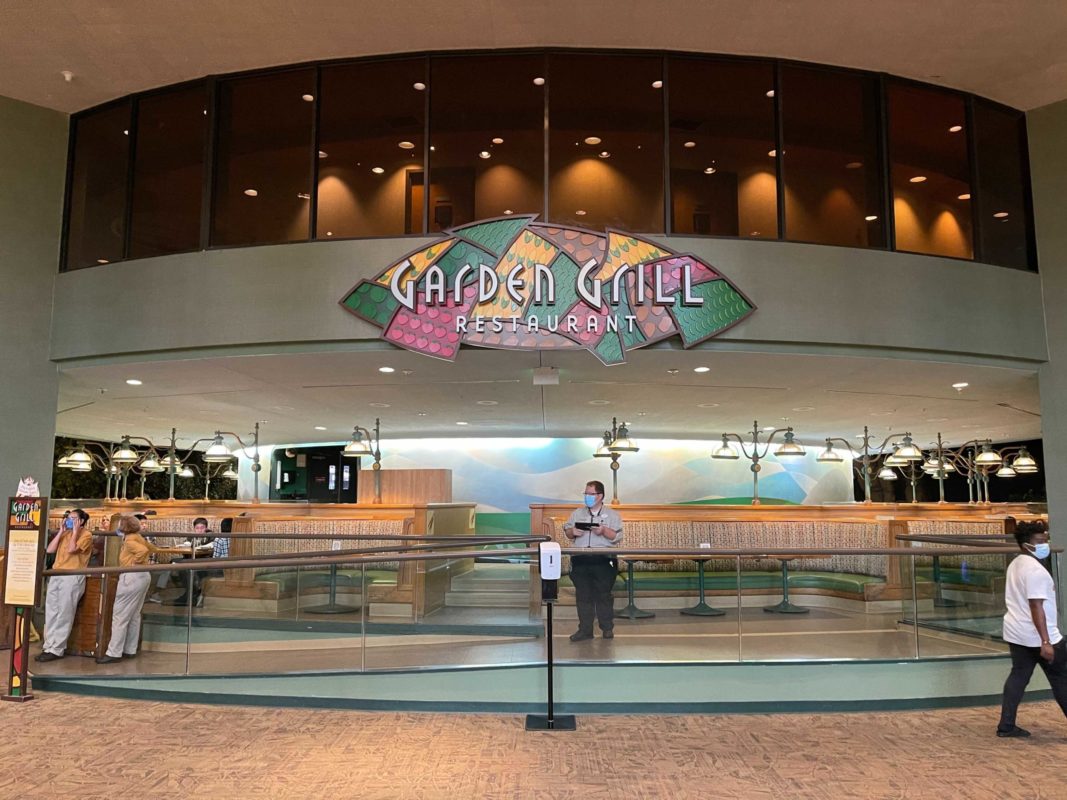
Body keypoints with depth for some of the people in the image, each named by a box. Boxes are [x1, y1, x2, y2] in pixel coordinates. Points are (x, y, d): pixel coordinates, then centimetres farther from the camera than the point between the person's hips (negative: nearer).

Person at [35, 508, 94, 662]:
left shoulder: (86, 535, -4)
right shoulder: (65, 534, 18)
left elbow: (71, 549, -17)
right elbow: (49, 550, 8)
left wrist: (75, 531, -7)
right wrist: (61, 531, 7)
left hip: (73, 577, -8)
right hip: (56, 575, 8)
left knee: (64, 615, -7)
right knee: (51, 612, 7)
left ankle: (56, 649, -5)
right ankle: (49, 646, 13)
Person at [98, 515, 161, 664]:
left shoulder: (129, 540, -13)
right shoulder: (138, 537, 13)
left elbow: (143, 550, -30)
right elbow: (153, 548, 26)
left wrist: (135, 563, -17)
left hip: (132, 577, -10)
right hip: (143, 576, 10)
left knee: (120, 616, -5)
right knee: (134, 615, 13)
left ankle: (114, 653, -4)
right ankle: (130, 650, 18)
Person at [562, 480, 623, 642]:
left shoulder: (612, 515, 5)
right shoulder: (577, 513, 15)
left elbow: (617, 536, -3)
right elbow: (567, 531, 15)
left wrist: (604, 531, -18)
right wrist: (572, 532, -6)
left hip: (603, 561, -3)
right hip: (580, 560, 3)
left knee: (603, 595, 1)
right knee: (583, 595, 5)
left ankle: (607, 628, 14)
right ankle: (585, 629, 12)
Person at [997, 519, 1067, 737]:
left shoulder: (1016, 565, 12)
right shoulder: (1035, 570, -19)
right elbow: (1036, 607, -25)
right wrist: (1046, 641, -25)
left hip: (1017, 633, 9)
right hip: (1038, 637, -9)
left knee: (1018, 676, 10)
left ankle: (1006, 726, 9)